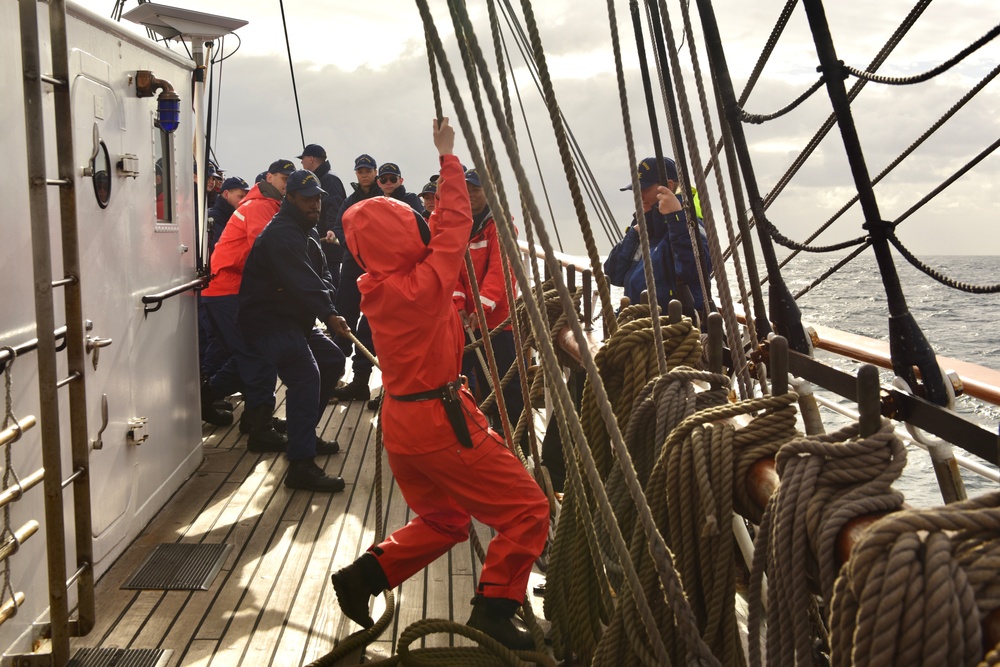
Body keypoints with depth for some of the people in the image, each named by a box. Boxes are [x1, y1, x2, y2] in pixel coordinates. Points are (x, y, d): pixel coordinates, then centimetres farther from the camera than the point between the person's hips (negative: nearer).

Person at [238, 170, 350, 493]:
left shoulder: (305, 235, 17)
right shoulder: (281, 234, -17)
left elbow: (322, 273, 8)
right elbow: (302, 281, -30)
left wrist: (327, 305, -12)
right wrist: (328, 313, -37)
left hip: (293, 318, 11)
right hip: (266, 320, -11)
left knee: (332, 360, 20)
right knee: (305, 374, -27)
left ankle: (305, 434, 29)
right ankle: (301, 465, -31)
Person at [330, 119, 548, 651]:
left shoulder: (376, 287, 3)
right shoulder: (423, 284, -20)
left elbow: (439, 228, 14)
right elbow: (454, 226, -9)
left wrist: (447, 161, 16)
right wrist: (448, 158, 0)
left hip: (401, 421, 9)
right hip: (442, 421, -9)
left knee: (443, 520, 24)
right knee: (526, 510, 2)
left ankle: (365, 574, 14)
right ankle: (494, 609, 0)